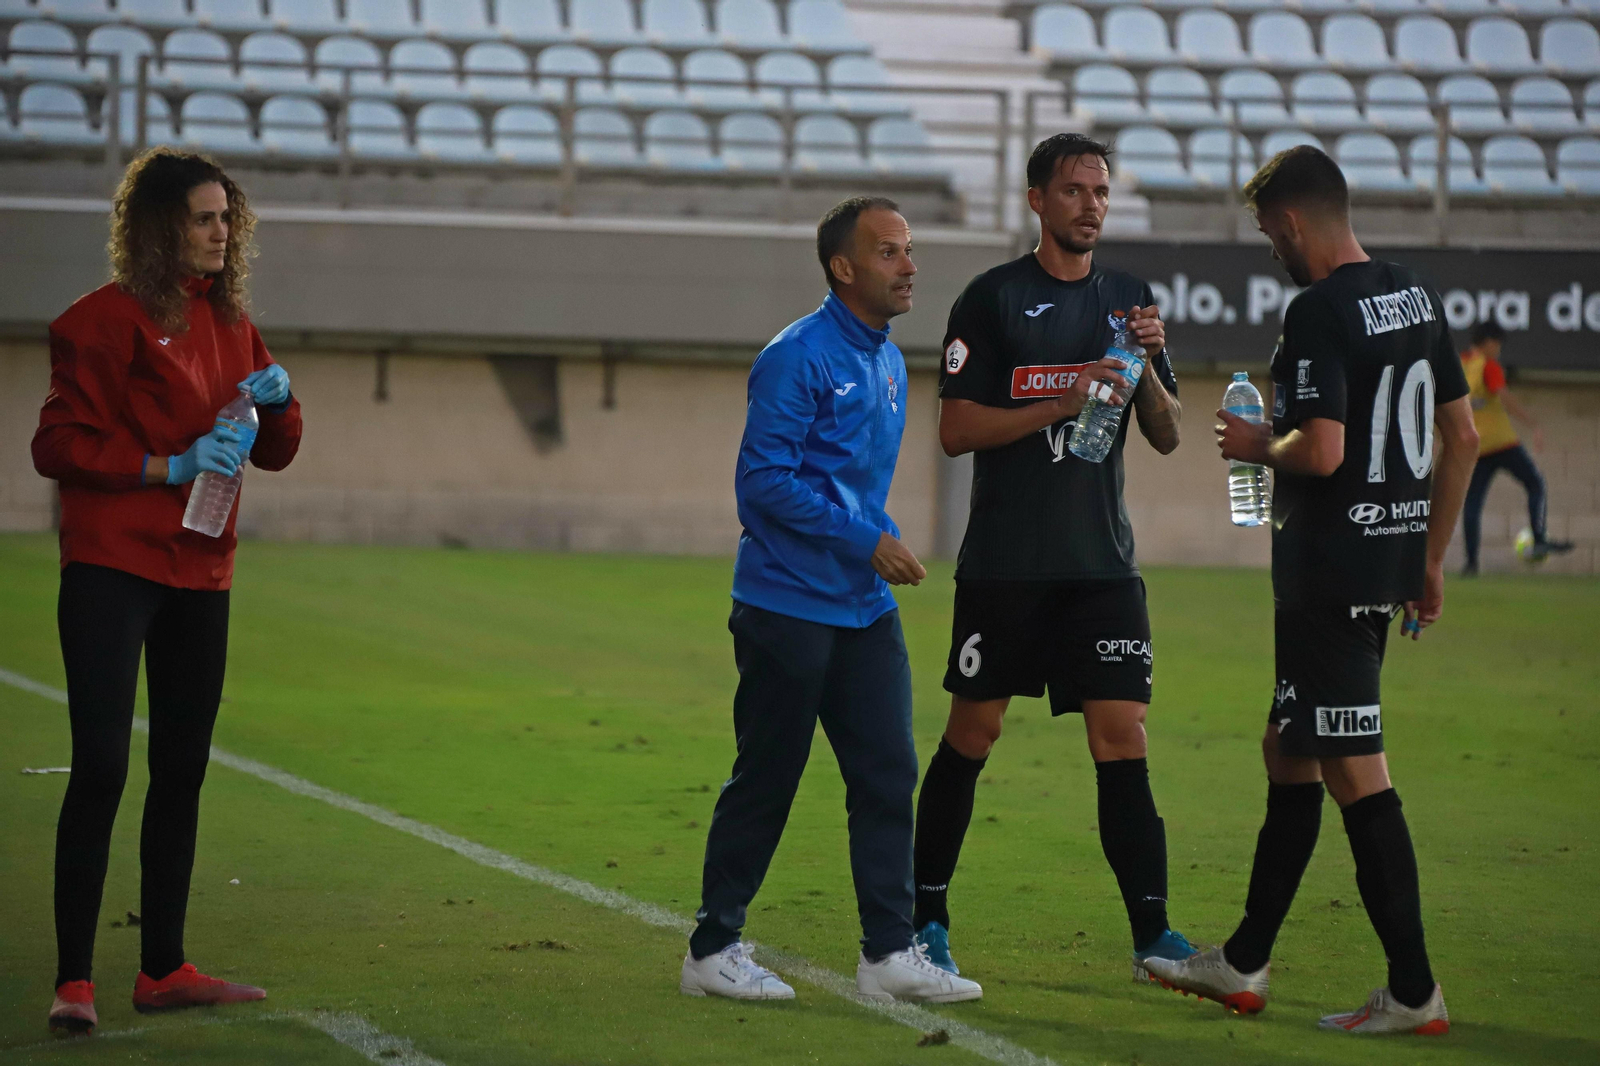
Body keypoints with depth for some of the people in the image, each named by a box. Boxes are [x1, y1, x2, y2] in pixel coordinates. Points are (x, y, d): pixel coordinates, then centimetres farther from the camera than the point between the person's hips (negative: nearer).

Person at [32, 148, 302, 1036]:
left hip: (198, 573, 7)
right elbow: (58, 444, -12)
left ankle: (163, 968, 19)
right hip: (112, 570, -7)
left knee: (181, 769, 11)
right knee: (101, 767, -12)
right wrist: (168, 467, -20)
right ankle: (72, 979, -11)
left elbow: (274, 453, 18)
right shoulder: (107, 321, -8)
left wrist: (275, 402, -4)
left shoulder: (228, 322, 13)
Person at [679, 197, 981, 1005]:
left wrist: (885, 547, 11)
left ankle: (889, 952, 6)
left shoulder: (888, 363, 13)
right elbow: (764, 480, -18)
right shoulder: (797, 357, -14)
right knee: (764, 783, -1)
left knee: (888, 776, 2)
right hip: (788, 606, -8)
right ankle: (713, 951, 10)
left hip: (864, 608, 8)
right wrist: (868, 541, -19)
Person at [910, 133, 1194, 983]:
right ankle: (926, 919, 16)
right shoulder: (992, 298, -2)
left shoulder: (1128, 299, 11)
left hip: (1103, 562, 3)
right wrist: (1063, 403, -18)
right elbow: (957, 430, -8)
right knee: (971, 735, 4)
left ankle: (1151, 934, -7)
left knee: (1121, 738, -5)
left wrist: (1146, 366, -7)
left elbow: (1166, 437, 12)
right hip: (1003, 563, -3)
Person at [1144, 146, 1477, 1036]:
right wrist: (1431, 558, 22)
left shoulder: (1321, 313, -17)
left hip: (1329, 575, -10)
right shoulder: (1417, 296, 10)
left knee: (1357, 774, -6)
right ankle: (1243, 966, 27)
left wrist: (1258, 445, -4)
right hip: (1389, 564, 10)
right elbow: (1462, 438, 15)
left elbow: (1321, 452, -26)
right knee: (1289, 753, 19)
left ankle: (1415, 992, -5)